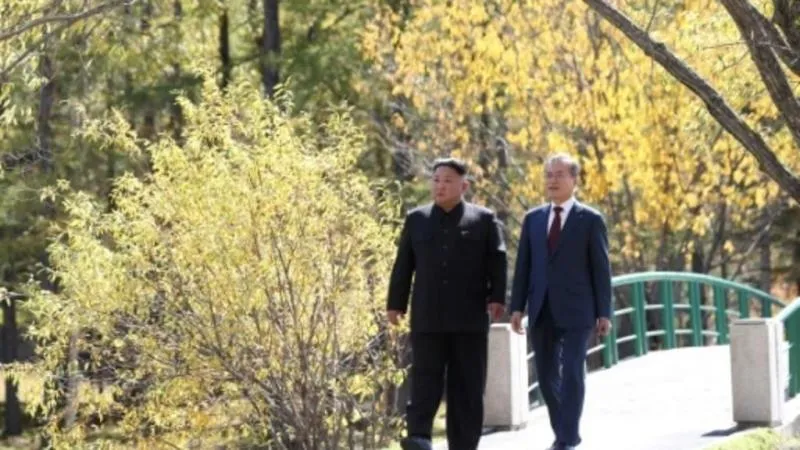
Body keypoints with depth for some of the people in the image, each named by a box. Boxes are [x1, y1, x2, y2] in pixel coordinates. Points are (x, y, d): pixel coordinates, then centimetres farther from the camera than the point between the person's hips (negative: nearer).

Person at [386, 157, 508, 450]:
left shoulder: (484, 220, 7)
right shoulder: (416, 219, 13)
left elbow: (497, 262, -1)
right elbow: (403, 265, 12)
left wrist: (497, 298, -13)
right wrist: (395, 303, 6)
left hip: (470, 318, -1)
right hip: (427, 318, 1)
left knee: (468, 385, 1)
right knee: (425, 378, -10)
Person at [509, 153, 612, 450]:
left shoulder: (591, 220, 0)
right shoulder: (533, 218, 11)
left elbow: (601, 269, -1)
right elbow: (523, 266, 10)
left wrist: (604, 313, -6)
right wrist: (517, 307, 3)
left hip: (575, 311, -4)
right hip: (542, 312, 4)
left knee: (571, 374, -9)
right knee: (547, 376, 7)